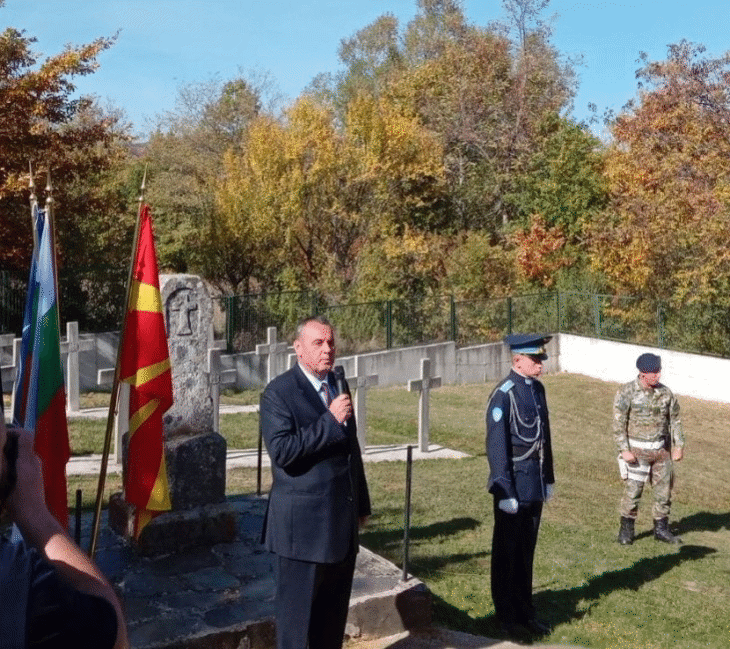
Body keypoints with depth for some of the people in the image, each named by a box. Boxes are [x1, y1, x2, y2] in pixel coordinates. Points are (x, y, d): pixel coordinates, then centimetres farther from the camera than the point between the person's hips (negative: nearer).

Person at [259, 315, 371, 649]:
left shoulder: (339, 385, 12)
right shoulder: (279, 392, -12)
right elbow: (282, 450, -24)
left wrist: (361, 503, 19)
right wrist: (330, 420, -23)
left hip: (342, 521, 7)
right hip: (304, 524, -7)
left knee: (334, 613, 16)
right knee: (296, 614, 5)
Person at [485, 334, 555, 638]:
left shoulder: (537, 389, 7)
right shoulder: (503, 395, -17)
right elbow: (496, 447, -18)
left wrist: (548, 478, 16)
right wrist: (504, 492, -18)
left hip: (535, 484, 7)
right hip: (514, 483, -7)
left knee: (527, 550, 16)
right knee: (507, 552, 7)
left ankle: (525, 610, 29)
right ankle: (506, 616, 20)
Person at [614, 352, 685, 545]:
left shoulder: (665, 392, 3)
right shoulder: (627, 392, -11)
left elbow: (675, 420, 13)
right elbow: (618, 423, -11)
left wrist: (679, 445, 6)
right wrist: (624, 450, -16)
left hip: (661, 449, 5)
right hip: (637, 450, -5)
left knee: (664, 489, 10)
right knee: (632, 491, -4)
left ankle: (661, 529, 25)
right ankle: (626, 529, 12)